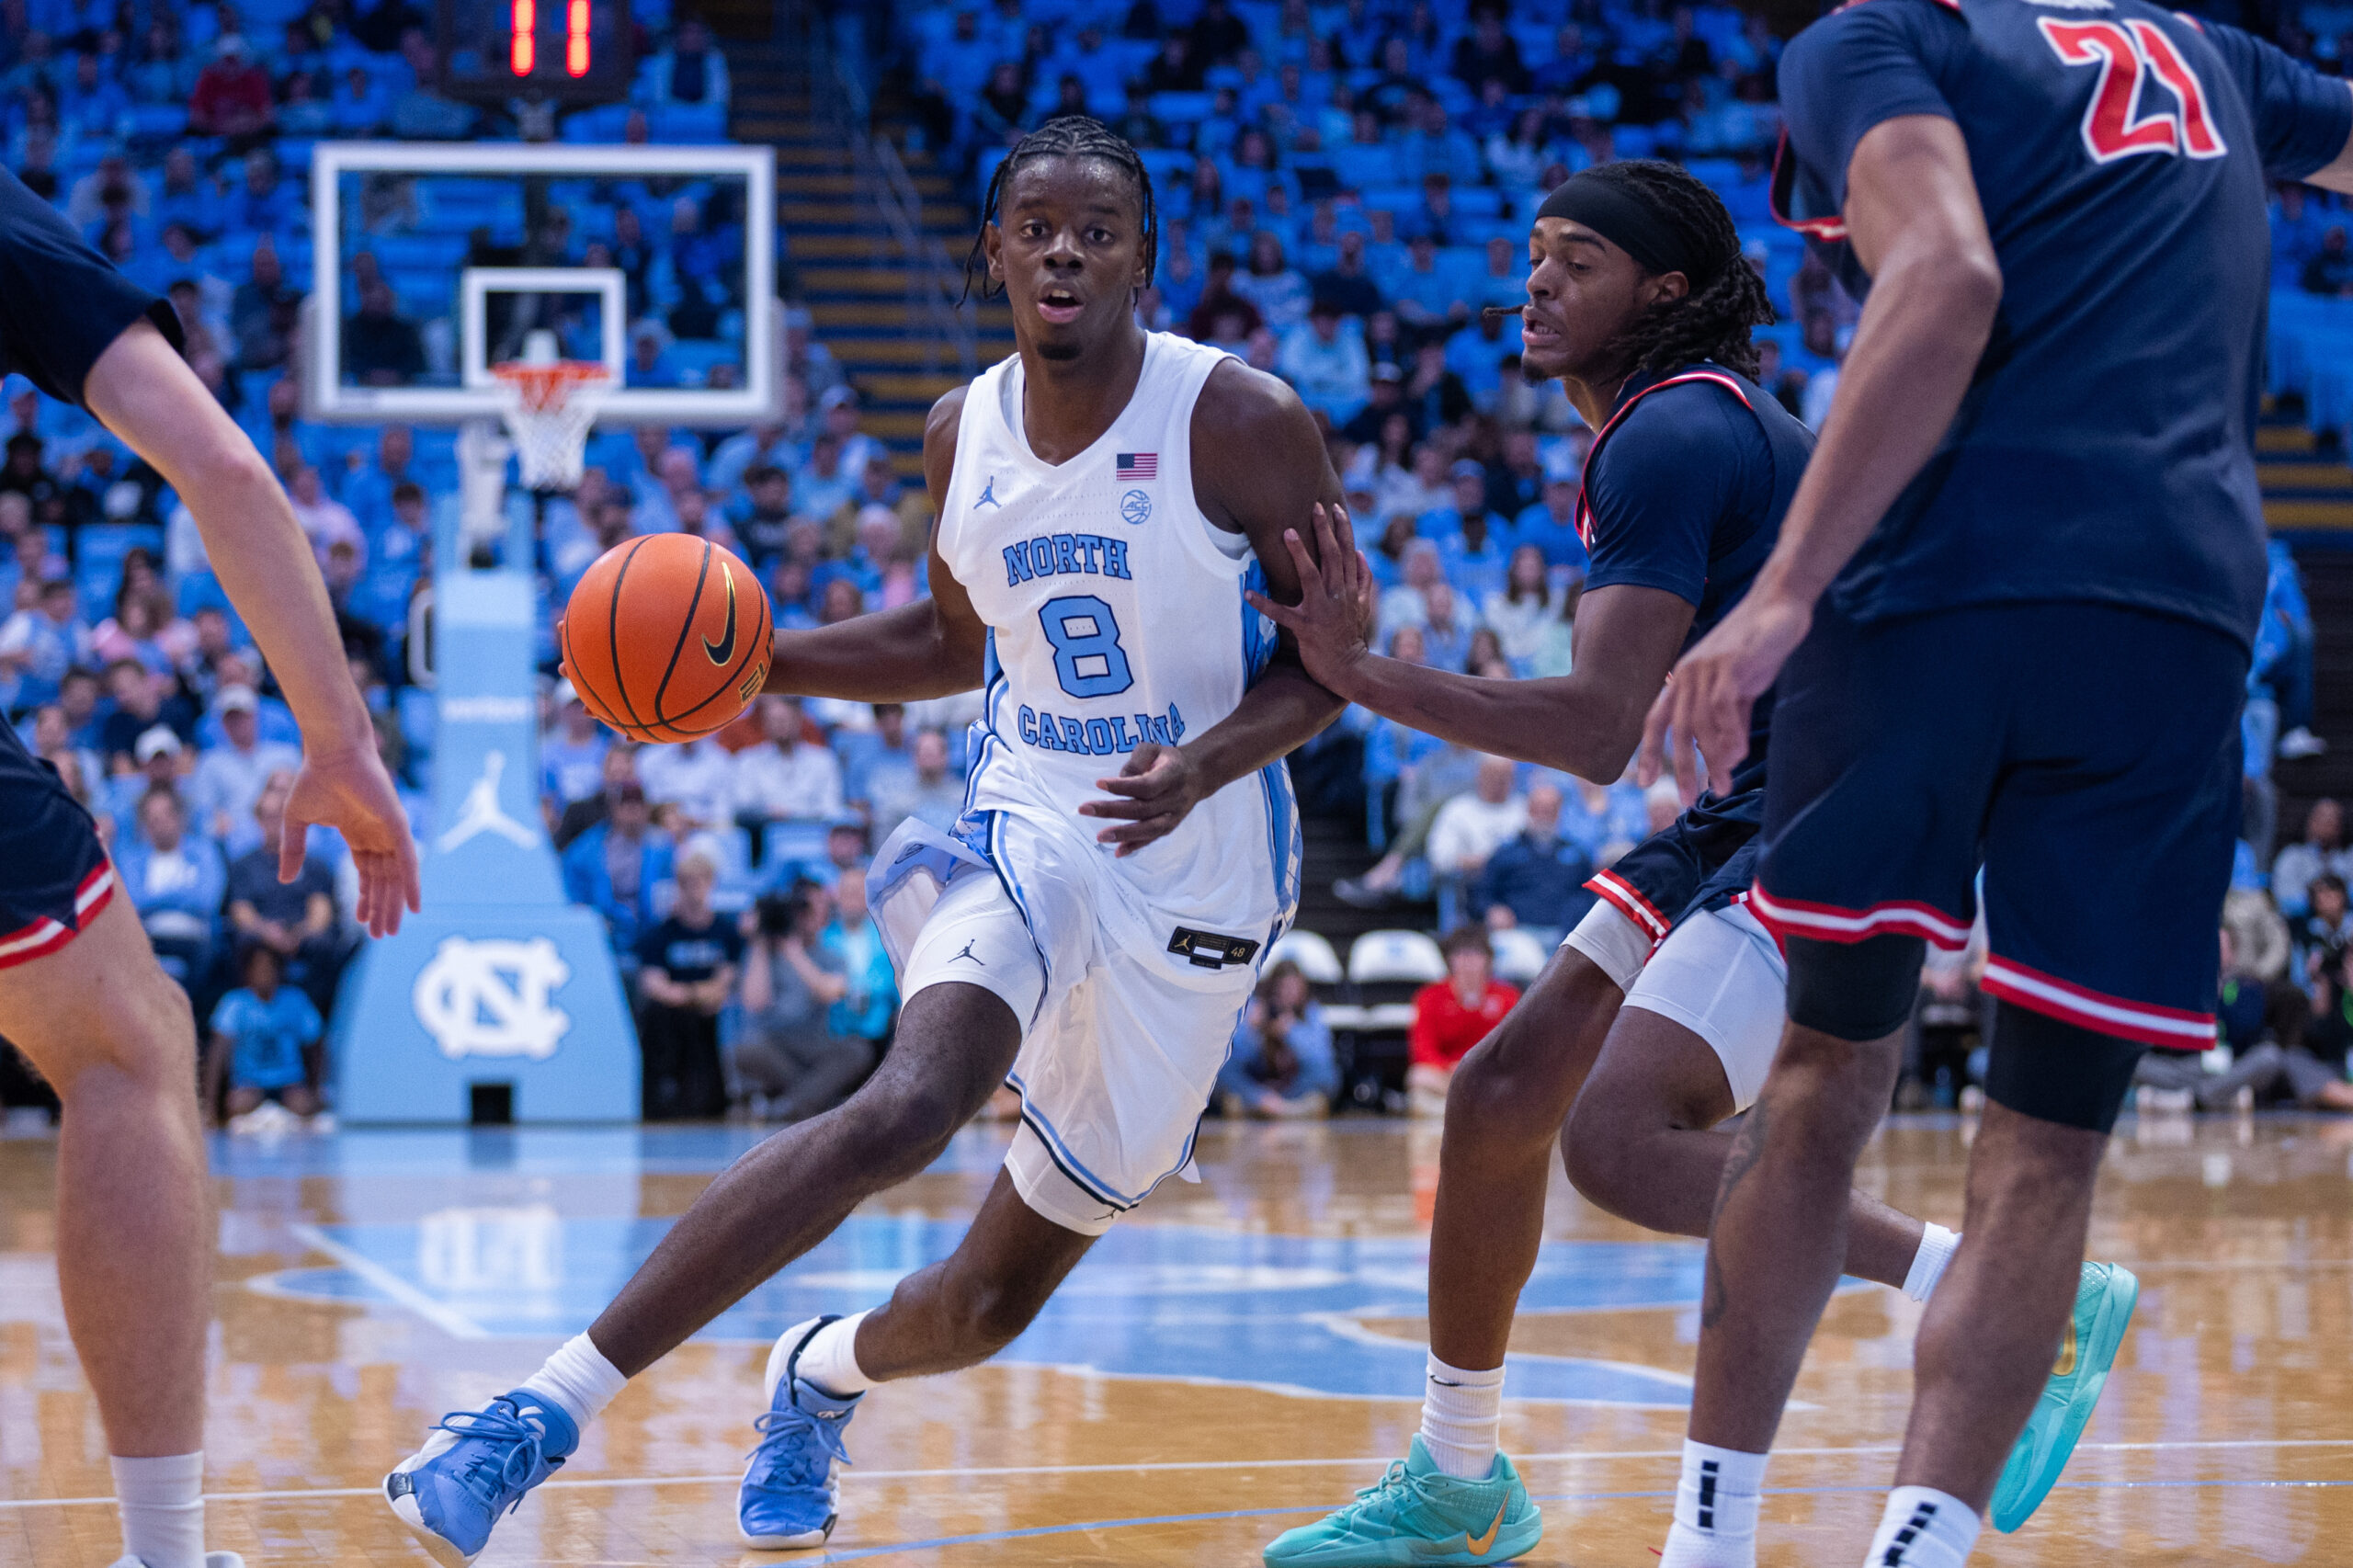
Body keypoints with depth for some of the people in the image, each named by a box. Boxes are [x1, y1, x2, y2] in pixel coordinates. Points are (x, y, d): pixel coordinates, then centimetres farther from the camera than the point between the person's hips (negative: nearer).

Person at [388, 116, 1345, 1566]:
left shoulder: (1242, 423, -13)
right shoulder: (965, 435, 2)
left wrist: (1203, 765, -26)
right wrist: (762, 658, 4)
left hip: (1198, 888, -1)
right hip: (1031, 829, 1)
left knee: (991, 1304, 4)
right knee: (912, 1101, -32)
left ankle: (826, 1372, 42)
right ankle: (550, 1409, -31)